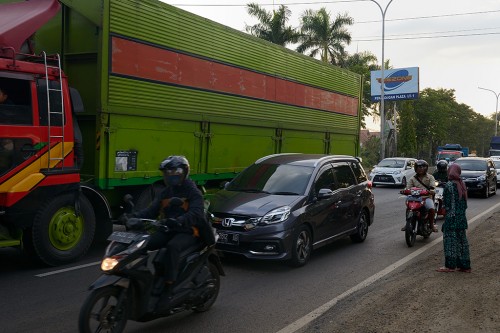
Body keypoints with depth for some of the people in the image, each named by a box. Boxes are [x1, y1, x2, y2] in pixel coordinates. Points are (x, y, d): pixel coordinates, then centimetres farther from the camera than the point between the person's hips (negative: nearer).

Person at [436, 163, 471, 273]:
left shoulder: (449, 185, -12)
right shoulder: (462, 184, 7)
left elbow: (448, 202, -14)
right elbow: (464, 202, 11)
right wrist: (462, 211, 17)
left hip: (452, 216, -7)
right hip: (462, 217, 7)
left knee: (450, 239, -1)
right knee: (461, 240, 11)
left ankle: (450, 265, 1)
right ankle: (465, 265, 16)